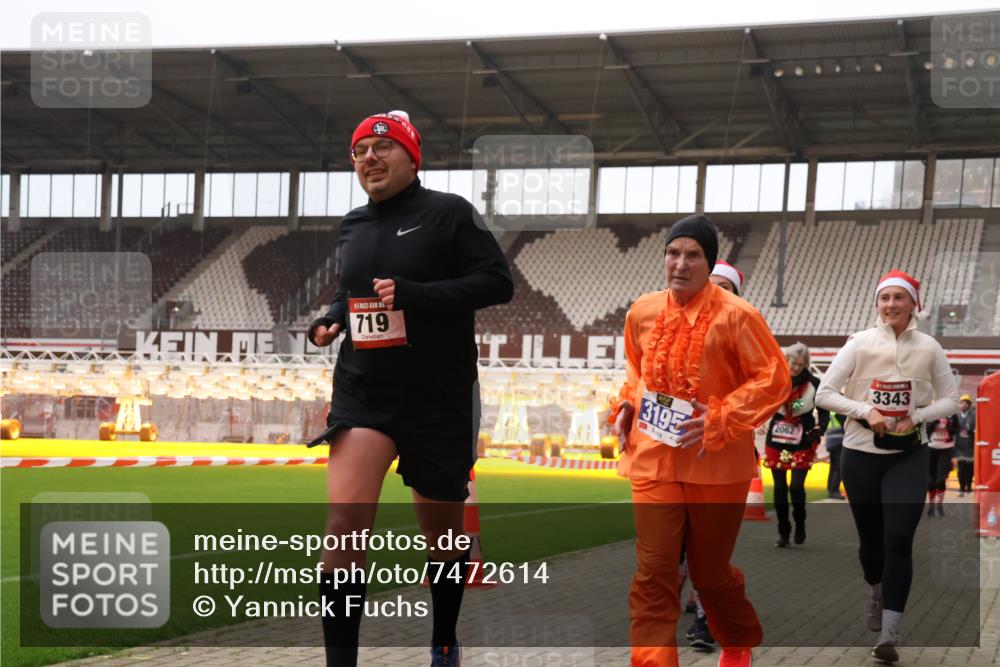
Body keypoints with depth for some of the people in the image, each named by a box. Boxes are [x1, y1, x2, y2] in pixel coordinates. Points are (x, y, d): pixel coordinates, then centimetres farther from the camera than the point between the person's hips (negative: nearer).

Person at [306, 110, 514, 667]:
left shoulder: (449, 212, -7)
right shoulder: (353, 224, 10)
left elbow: (498, 282, -14)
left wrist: (415, 293, -24)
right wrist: (332, 319, 4)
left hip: (440, 400, -3)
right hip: (362, 394, 3)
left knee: (442, 530, 13)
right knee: (344, 525, -17)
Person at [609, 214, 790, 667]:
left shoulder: (735, 315, -13)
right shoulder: (642, 312, 2)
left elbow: (774, 378, -11)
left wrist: (721, 420, -19)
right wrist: (626, 405, 2)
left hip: (716, 464, -3)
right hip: (653, 460, 3)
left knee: (710, 572, 13)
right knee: (653, 574, -5)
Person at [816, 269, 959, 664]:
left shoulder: (928, 348, -1)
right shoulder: (859, 343, -4)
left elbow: (951, 399, 5)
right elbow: (824, 394, -5)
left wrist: (919, 416, -13)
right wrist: (865, 411, -18)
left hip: (908, 455, 0)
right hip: (861, 453, 0)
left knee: (899, 539, -12)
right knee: (871, 538, 12)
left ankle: (889, 633, -9)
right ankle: (877, 591, 46)